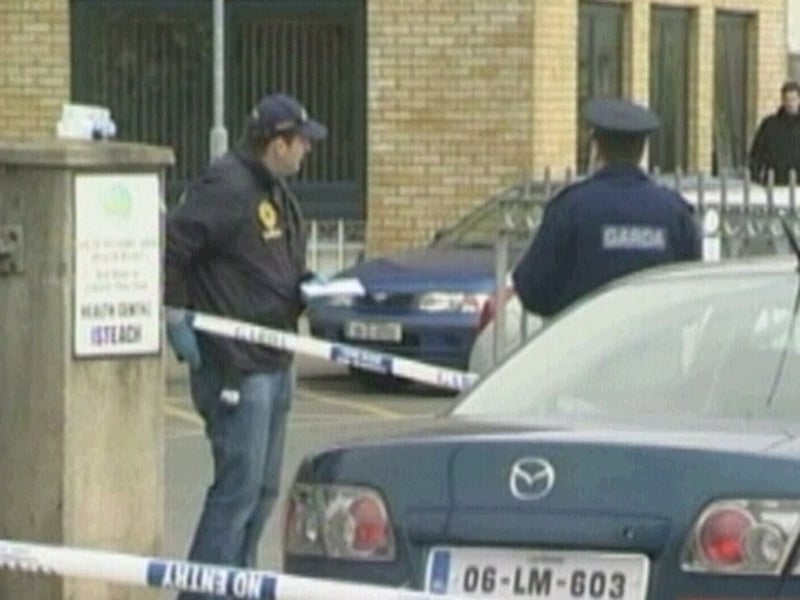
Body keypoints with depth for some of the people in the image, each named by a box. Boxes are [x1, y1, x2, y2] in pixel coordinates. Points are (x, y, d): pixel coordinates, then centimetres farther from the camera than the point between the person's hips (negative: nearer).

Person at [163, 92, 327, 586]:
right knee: (239, 486, -10)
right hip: (234, 365, -10)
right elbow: (169, 247, -21)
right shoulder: (226, 188, -16)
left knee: (263, 489, 14)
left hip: (274, 361, 10)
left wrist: (305, 286, 6)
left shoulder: (276, 191, 16)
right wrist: (175, 317, -19)